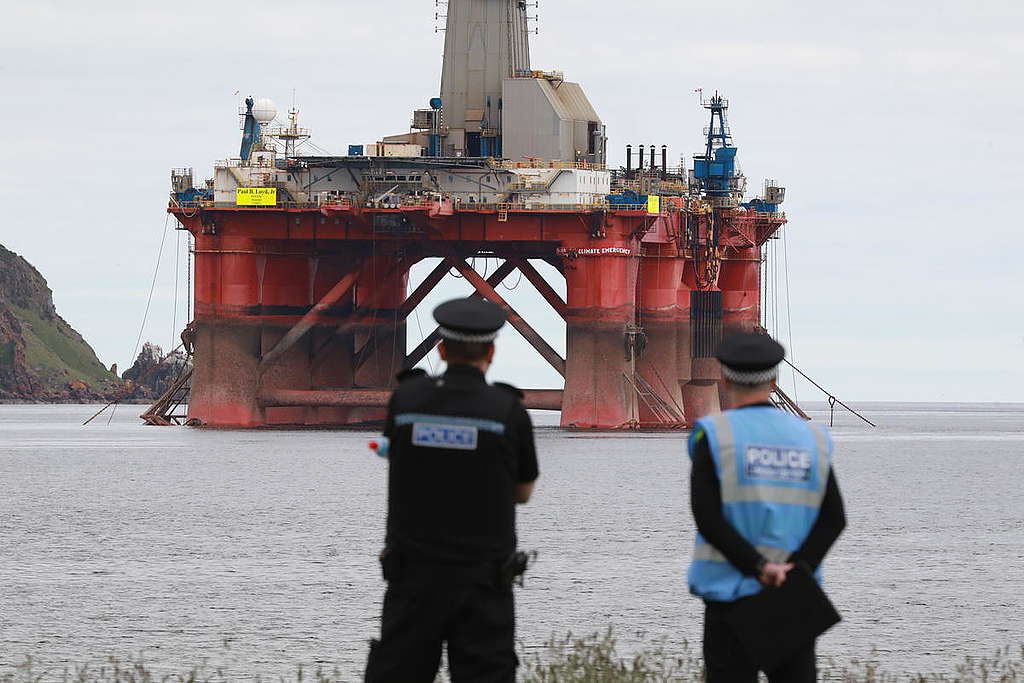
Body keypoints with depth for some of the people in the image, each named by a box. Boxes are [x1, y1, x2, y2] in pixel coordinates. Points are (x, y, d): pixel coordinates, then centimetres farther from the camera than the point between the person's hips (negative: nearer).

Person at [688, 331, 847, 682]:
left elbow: (708, 519, -16)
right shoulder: (809, 439, 7)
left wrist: (760, 570, -16)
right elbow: (834, 518, -3)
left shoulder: (713, 436, -5)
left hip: (732, 592, -3)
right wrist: (795, 571, -13)